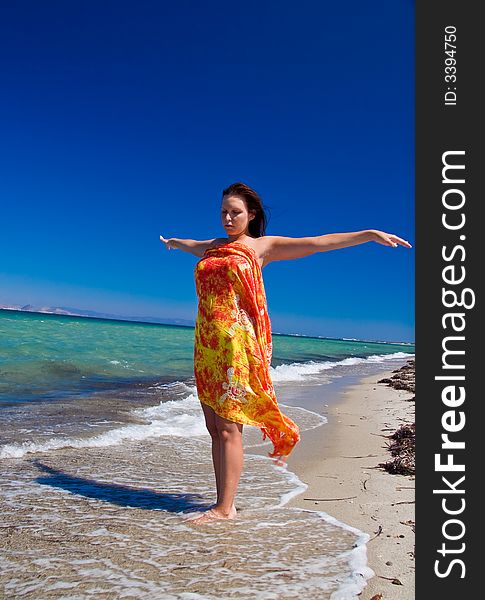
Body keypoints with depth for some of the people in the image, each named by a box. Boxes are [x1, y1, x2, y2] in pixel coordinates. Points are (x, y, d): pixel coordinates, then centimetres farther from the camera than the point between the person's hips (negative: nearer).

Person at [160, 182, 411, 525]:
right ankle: (223, 504, 15)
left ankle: (226, 509, 4)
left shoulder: (262, 246, 5)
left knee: (228, 428, -5)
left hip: (236, 342, -6)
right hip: (206, 344, 6)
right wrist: (172, 242, 65)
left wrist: (370, 234, -6)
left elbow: (318, 243, -1)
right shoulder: (213, 247, 20)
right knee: (214, 428, 6)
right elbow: (189, 245, 44)